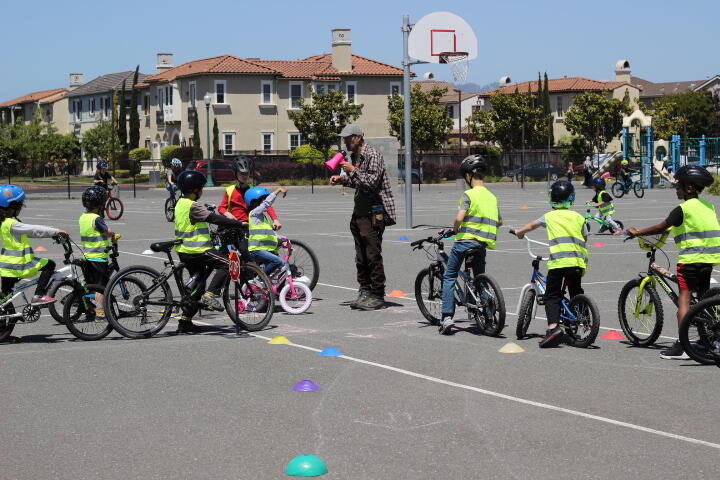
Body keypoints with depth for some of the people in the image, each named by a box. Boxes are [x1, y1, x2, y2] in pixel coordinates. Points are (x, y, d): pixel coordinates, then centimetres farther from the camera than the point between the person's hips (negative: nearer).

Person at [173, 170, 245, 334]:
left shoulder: (181, 203, 13)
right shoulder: (193, 206, -17)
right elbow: (214, 218, -24)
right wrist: (239, 224, -21)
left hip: (183, 251, 10)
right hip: (196, 251, -10)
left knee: (196, 284, 15)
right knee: (225, 264, -7)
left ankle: (185, 321, 15)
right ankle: (210, 296, -14)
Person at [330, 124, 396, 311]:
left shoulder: (372, 155, -13)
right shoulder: (354, 155, 16)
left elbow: (371, 182, -22)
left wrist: (352, 170, -19)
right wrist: (342, 179, 13)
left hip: (374, 213, -9)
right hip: (360, 211, 9)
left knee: (373, 255, -8)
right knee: (361, 256, 10)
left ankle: (378, 297, -4)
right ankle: (365, 292, 17)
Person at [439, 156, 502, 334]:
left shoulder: (469, 194, -8)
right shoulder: (491, 197, 12)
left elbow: (459, 218, -20)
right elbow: (499, 221, 24)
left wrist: (455, 230, -1)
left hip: (465, 240, -5)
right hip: (483, 244, 6)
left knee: (449, 277, 3)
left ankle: (447, 316, -7)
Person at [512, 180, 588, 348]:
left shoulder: (550, 216, 10)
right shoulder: (578, 217, 14)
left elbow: (531, 225, 23)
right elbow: (585, 238, 17)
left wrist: (519, 232, 43)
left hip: (557, 261, -2)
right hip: (578, 261, 3)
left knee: (552, 296, 0)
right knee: (576, 294, 21)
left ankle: (553, 326, -21)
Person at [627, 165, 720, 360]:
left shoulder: (683, 209, -10)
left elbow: (660, 228, -9)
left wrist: (637, 232, 3)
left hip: (690, 259, -8)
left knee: (684, 299, -10)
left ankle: (681, 346, -17)